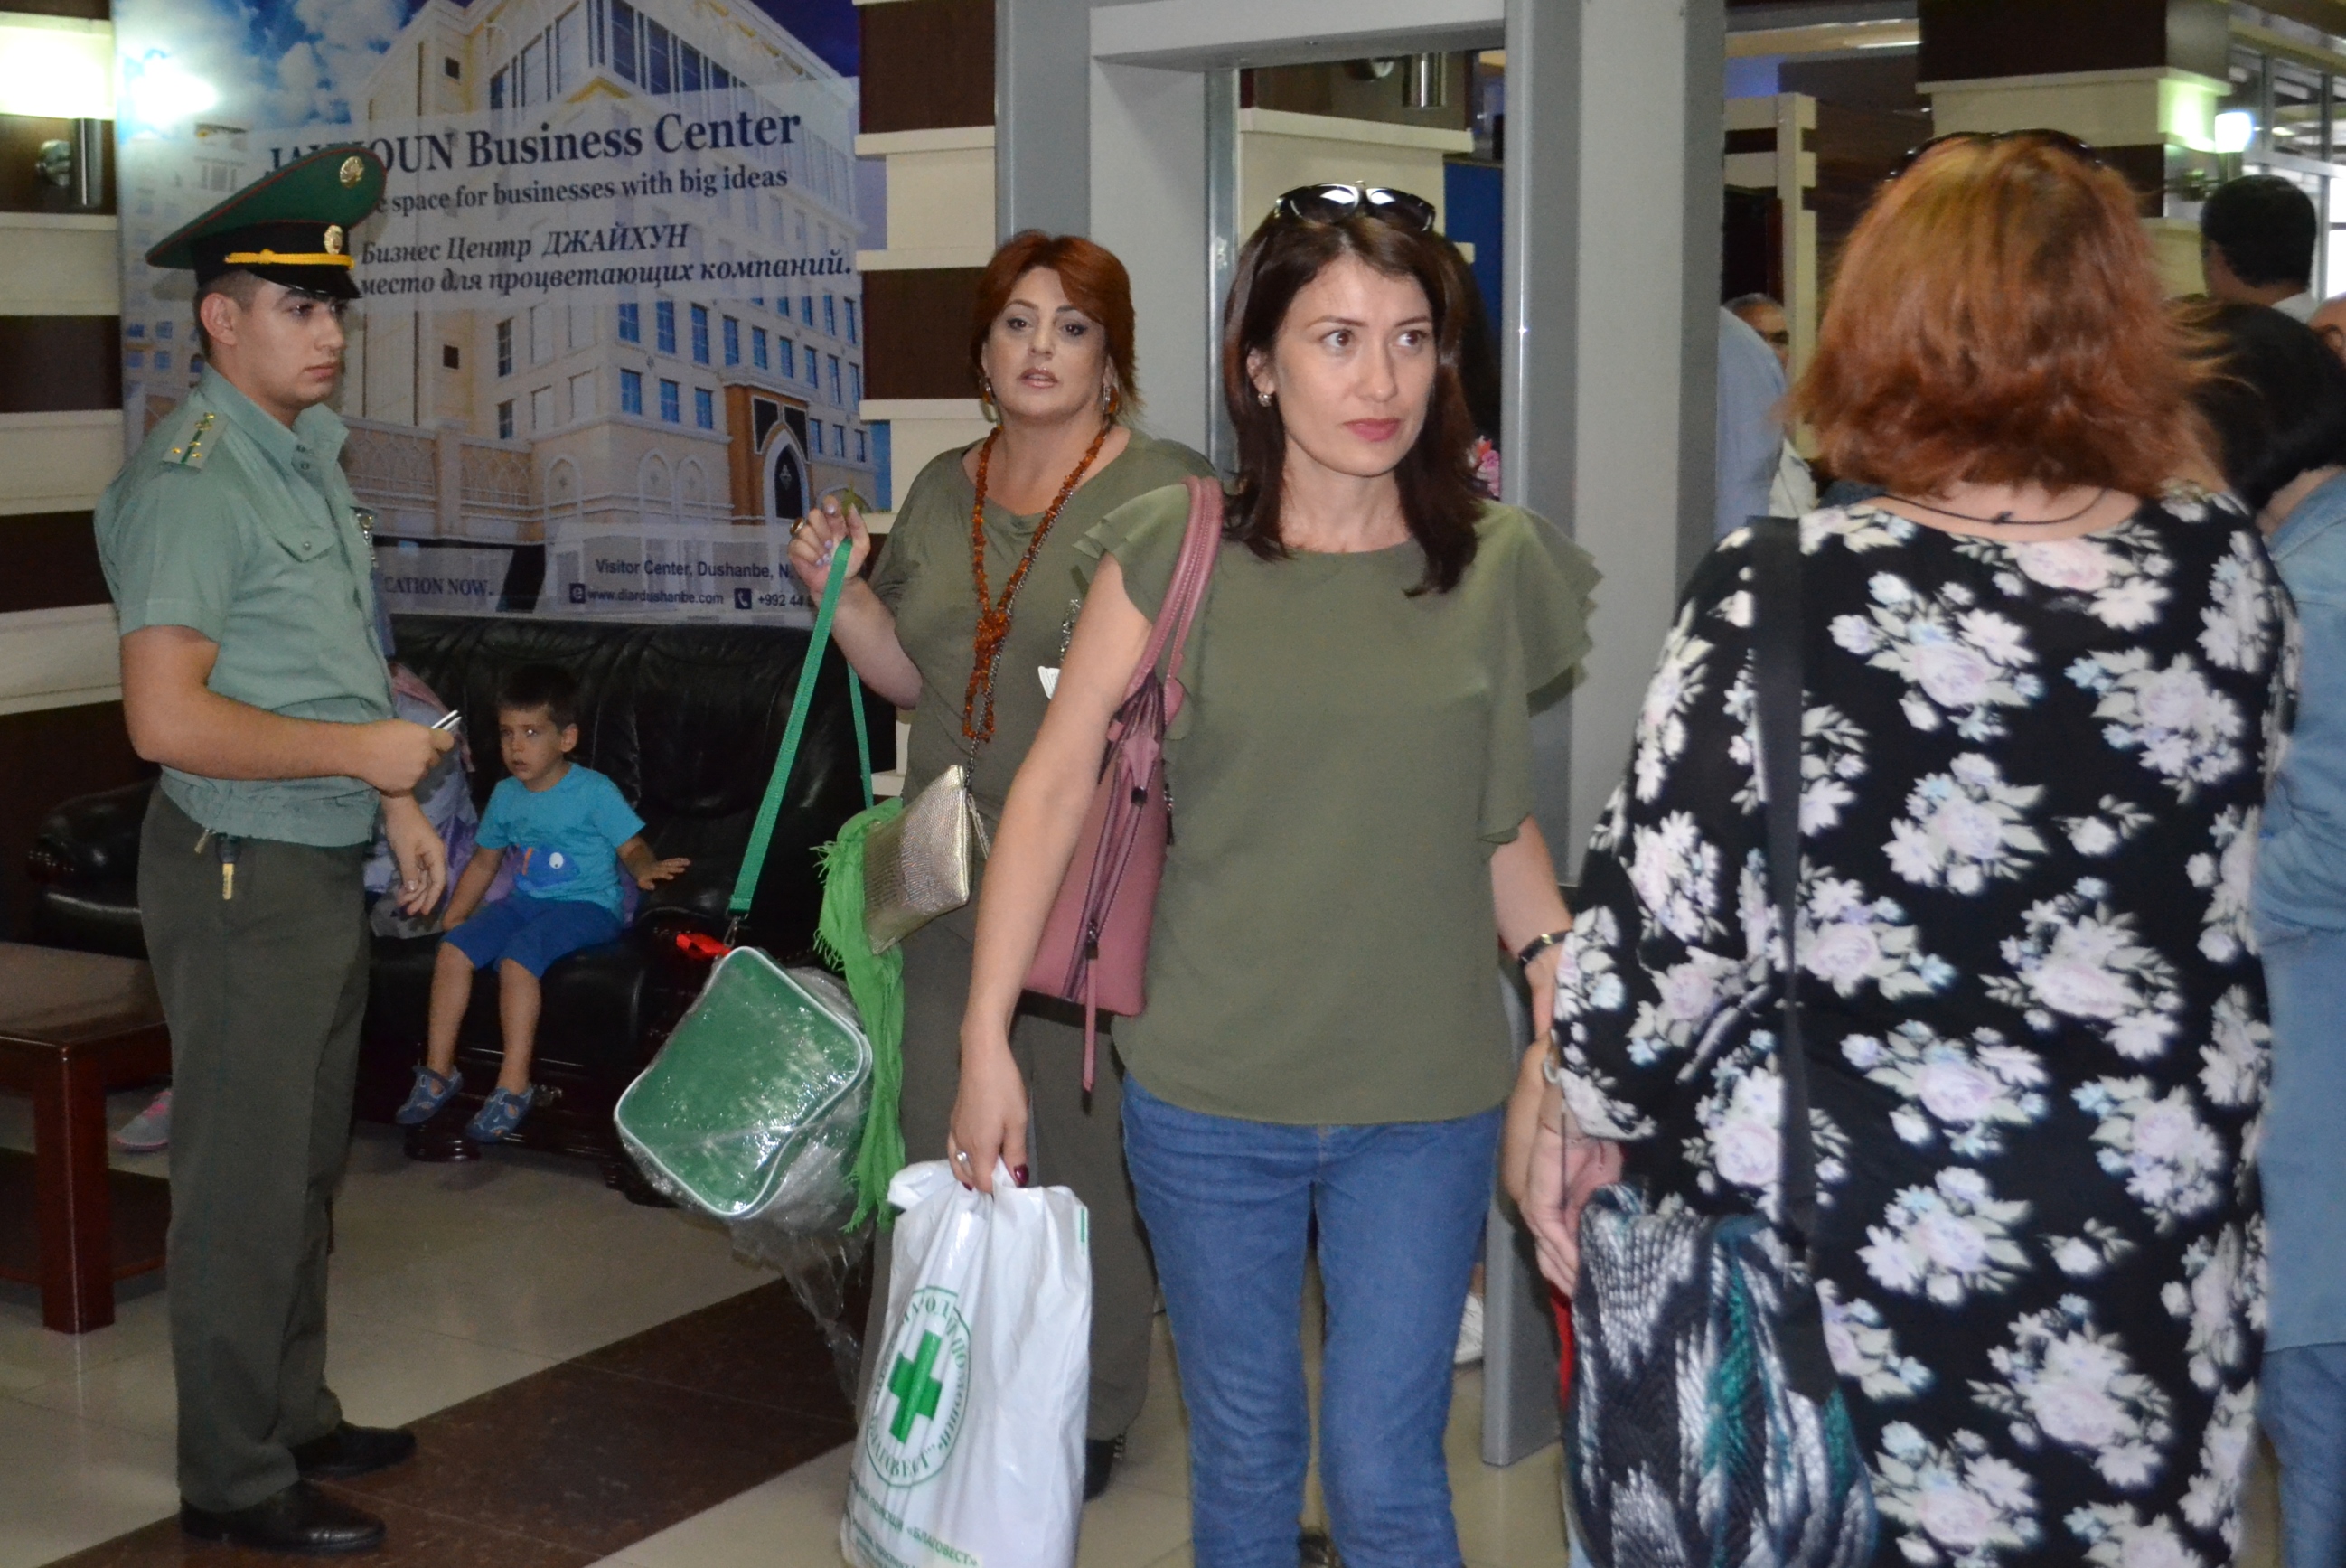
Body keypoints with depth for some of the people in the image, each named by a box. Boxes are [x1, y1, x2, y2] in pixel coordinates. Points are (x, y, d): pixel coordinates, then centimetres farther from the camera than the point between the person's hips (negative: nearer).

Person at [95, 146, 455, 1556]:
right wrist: (362, 751, -20)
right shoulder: (192, 481, -18)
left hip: (326, 867, 10)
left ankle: (297, 1418, 34)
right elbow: (168, 717, -26)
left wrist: (398, 804, 16)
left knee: (307, 1168, 19)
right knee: (246, 1184, 0)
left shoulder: (307, 457, 12)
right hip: (242, 875, -9)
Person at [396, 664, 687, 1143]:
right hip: (526, 901, 6)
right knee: (453, 947, -14)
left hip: (588, 906, -6)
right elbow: (485, 858, 20)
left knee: (517, 956, -30)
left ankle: (514, 1086, -23)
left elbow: (632, 847, -9)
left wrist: (646, 869, -33)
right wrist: (455, 914, 14)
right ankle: (438, 1071, -3)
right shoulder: (505, 795, 10)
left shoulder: (594, 791, -8)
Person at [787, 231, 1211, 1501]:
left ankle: (1089, 1411, 21)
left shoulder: (1166, 492, -6)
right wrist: (837, 585, 4)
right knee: (936, 1139, 12)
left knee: (1086, 1143, 3)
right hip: (945, 875, 6)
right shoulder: (942, 491, 13)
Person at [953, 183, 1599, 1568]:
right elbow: (1054, 789, -3)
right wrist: (986, 1041, -4)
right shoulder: (1173, 551, -6)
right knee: (1243, 1456, 17)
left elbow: (1499, 823, 9)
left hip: (1425, 1104, 0)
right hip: (1206, 1100, 0)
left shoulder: (1501, 566, -2)